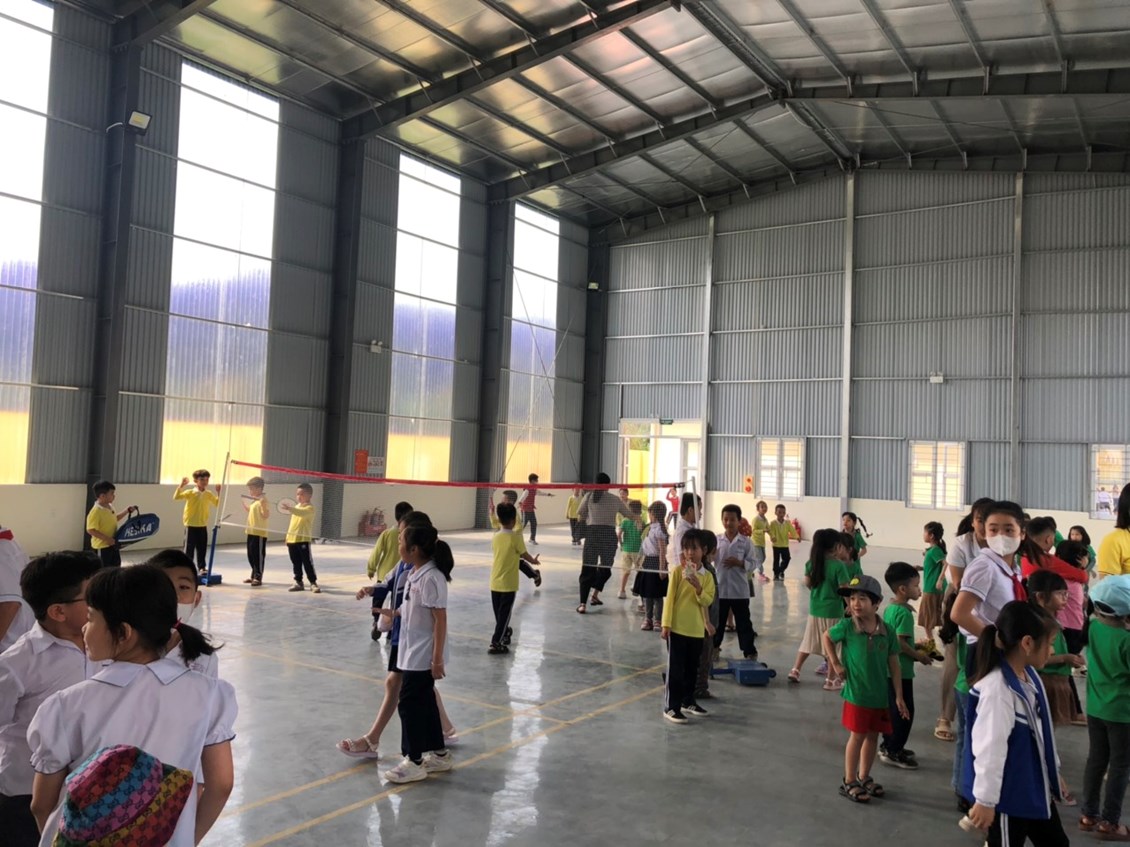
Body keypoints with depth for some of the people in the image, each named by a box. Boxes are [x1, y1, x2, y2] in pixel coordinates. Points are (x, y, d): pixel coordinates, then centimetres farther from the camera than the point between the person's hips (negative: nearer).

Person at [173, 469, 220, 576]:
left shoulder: (209, 494, 3)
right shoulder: (190, 492, -9)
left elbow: (217, 503, 10)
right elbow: (176, 497, -19)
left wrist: (218, 492, -1)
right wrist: (181, 485, -29)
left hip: (202, 525, 4)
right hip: (191, 525, -4)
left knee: (202, 548, 10)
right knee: (189, 547, 1)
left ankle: (202, 567, 19)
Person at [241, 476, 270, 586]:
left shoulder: (263, 501, -16)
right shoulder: (253, 500, 14)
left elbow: (266, 516, -23)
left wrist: (263, 505, -36)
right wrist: (243, 503, 21)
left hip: (259, 533, -10)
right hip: (251, 532, 10)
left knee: (259, 555, -3)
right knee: (251, 555, 16)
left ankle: (258, 577, 2)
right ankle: (254, 575, 27)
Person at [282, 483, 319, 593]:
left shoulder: (309, 508, -9)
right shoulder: (296, 507, 16)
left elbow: (302, 513, -33)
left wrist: (290, 509, -47)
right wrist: (288, 538, 19)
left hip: (303, 540, -7)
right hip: (292, 540, 7)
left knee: (307, 563, -4)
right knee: (296, 563, 12)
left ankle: (313, 583, 2)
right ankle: (298, 582, 20)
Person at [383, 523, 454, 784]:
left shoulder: (430, 578, -23)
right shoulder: (416, 574, 6)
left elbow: (440, 619, -22)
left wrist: (437, 659, -21)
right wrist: (395, 612, 15)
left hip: (423, 656, -9)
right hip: (413, 653, 9)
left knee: (409, 704, 0)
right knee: (424, 703, 18)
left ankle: (414, 762, 13)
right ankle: (439, 754, 31)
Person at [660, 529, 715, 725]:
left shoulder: (707, 576, 4)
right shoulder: (677, 571, -7)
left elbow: (707, 601, -4)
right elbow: (670, 598, -8)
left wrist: (699, 589, -22)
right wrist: (666, 624, -12)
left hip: (697, 630, 5)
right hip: (677, 628, -5)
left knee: (692, 669, 16)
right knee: (675, 669, -1)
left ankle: (688, 702, 31)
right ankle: (671, 707, 5)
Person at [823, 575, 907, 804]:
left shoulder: (887, 631, -6)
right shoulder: (847, 626, -13)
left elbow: (894, 665, 1)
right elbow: (827, 638, 6)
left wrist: (899, 696, 2)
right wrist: (835, 663, -2)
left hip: (880, 695, 3)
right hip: (856, 693, -3)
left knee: (873, 735, 15)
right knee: (857, 736, 2)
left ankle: (864, 777, 33)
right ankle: (849, 782, 16)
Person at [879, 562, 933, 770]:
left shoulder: (889, 608, 8)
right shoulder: (905, 613, -20)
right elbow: (900, 642, -25)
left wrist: (915, 647, 15)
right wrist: (918, 655, -11)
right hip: (901, 669, -9)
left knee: (892, 709, 19)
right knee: (904, 711, 1)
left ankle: (888, 745, 29)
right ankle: (893, 751, 7)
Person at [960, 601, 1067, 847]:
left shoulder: (1030, 675, 0)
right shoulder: (997, 688, -31)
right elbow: (990, 748, -28)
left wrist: (1053, 772, 23)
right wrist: (985, 799, -23)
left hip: (1035, 788, 9)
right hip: (1008, 795, -9)